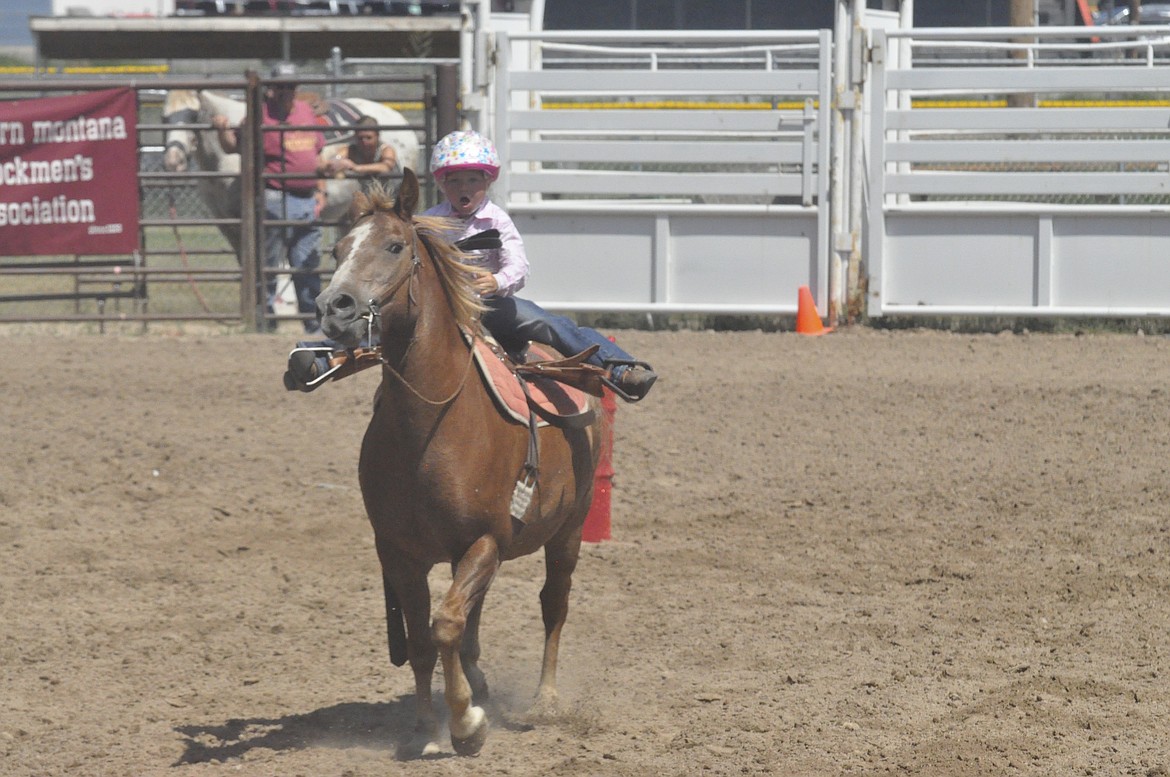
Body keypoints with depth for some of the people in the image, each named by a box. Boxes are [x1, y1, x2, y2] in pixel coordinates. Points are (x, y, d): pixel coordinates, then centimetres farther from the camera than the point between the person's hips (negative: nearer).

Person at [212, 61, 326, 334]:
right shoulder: (262, 115, -6)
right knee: (268, 263, -2)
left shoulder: (307, 112, 13)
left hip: (307, 200, 6)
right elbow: (233, 146, -5)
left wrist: (320, 191, 14)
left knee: (308, 265, 13)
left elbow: (318, 154, 20)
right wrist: (223, 130, -26)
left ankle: (313, 321, 22)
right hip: (275, 198, -6)